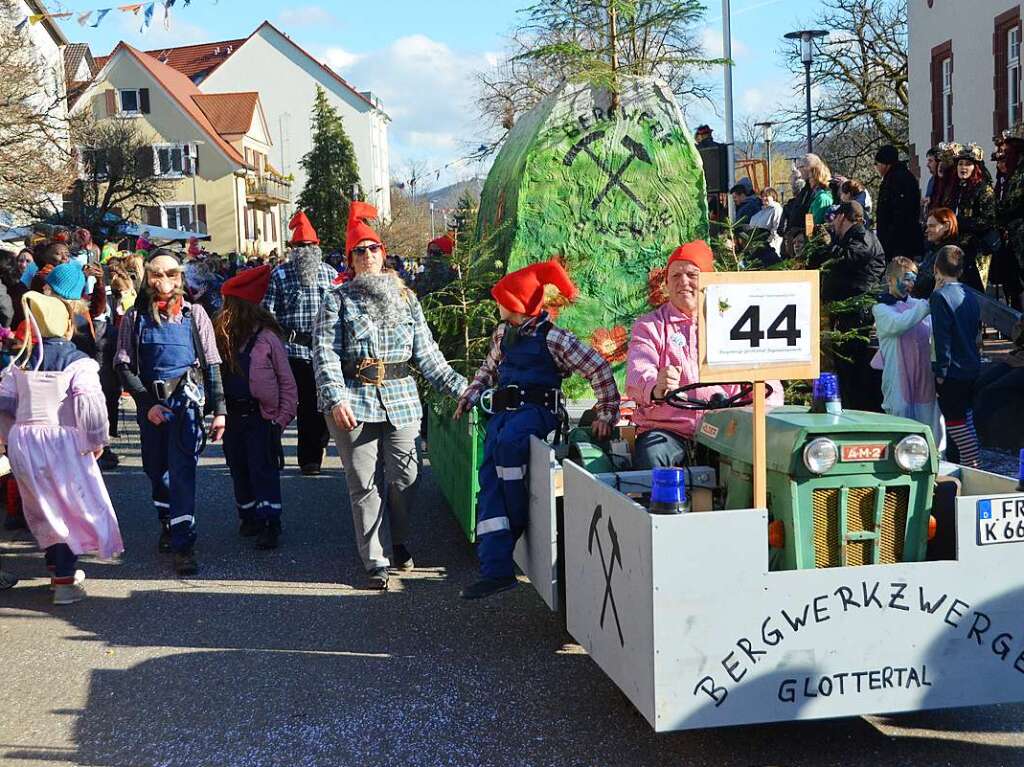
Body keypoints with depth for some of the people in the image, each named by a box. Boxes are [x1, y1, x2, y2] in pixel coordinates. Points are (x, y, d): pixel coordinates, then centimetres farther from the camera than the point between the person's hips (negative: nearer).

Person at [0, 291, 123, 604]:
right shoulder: (79, 363, -8)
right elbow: (90, 403, -19)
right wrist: (97, 440, -6)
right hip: (63, 441, -5)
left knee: (42, 507, 18)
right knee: (73, 507, 4)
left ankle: (58, 565, 31)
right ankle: (65, 581, -1)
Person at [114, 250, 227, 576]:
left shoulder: (194, 313, 0)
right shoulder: (135, 317, 2)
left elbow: (211, 364, 2)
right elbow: (123, 365, 1)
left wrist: (219, 410, -2)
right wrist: (147, 403, -9)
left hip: (186, 400, -3)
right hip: (150, 403, 3)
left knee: (182, 470, -10)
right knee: (156, 468, 15)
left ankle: (183, 545, -8)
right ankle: (167, 524, 38)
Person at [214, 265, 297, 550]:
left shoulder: (266, 337, -9)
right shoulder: (221, 336, 4)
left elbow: (287, 382, -6)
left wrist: (283, 418, -10)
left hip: (260, 415, -5)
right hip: (231, 415, 5)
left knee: (263, 470, -5)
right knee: (239, 469, 13)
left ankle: (270, 525, 1)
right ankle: (250, 518, 27)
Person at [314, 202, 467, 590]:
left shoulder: (405, 297, 14)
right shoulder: (338, 300, 5)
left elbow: (427, 352, 13)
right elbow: (325, 352, -5)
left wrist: (458, 386, 7)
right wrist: (335, 398, -18)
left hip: (401, 400, 2)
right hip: (353, 403, -2)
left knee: (404, 477, 2)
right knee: (363, 484, 2)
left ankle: (400, 544, 26)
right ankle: (374, 562, 10)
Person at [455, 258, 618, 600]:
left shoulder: (552, 337, -7)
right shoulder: (502, 333, 15)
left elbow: (600, 369, -9)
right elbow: (489, 369, 33)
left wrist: (607, 415, -9)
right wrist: (470, 396, 20)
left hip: (537, 409, -7)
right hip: (503, 411, 7)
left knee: (509, 441, -39)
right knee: (490, 480, -11)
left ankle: (521, 521, -21)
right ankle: (497, 570, -14)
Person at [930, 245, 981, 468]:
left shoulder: (940, 296, -15)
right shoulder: (970, 296, 9)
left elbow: (942, 337, -19)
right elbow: (975, 329, 17)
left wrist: (940, 371, -16)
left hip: (952, 371, -9)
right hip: (971, 367, 9)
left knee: (956, 423, -5)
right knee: (964, 418, 17)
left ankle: (974, 470, -7)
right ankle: (955, 464, 28)